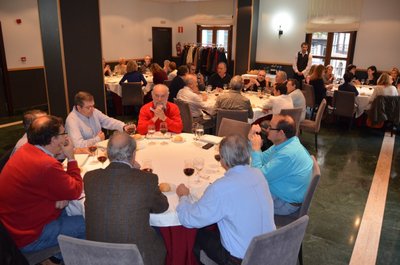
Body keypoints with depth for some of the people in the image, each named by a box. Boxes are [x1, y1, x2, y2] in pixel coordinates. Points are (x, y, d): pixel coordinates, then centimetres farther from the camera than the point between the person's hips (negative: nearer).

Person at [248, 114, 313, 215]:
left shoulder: (287, 154, -33)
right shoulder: (284, 143, -3)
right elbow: (262, 159, 6)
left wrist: (256, 149, -20)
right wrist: (251, 140, -8)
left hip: (285, 204, -9)